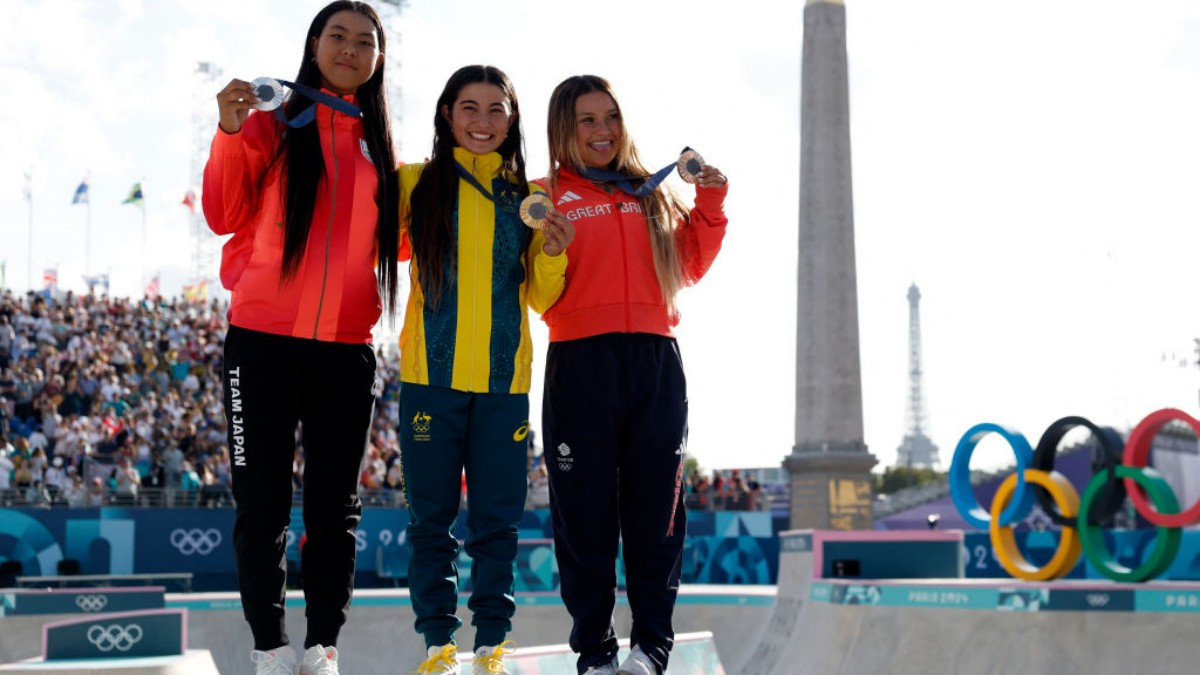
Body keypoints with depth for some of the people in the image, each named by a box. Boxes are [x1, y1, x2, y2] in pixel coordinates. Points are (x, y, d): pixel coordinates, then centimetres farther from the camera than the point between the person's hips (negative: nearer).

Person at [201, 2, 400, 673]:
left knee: (336, 504, 5)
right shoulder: (274, 126, 4)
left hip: (348, 348, 3)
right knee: (264, 501, -1)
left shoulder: (381, 147, 13)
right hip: (265, 338, -3)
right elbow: (224, 216, -4)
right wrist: (230, 133, -17)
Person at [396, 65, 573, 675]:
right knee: (432, 516, 3)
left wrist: (553, 256, -9)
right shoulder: (415, 184, 5)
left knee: (497, 519, 4)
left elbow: (541, 298, 10)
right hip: (430, 376, -1)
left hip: (504, 382, 1)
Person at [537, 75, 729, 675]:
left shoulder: (652, 194, 19)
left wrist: (709, 200, 11)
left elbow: (690, 265, 19)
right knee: (586, 510, -1)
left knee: (655, 508, 1)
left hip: (656, 362, 3)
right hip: (580, 362, -3)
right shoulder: (547, 196, 6)